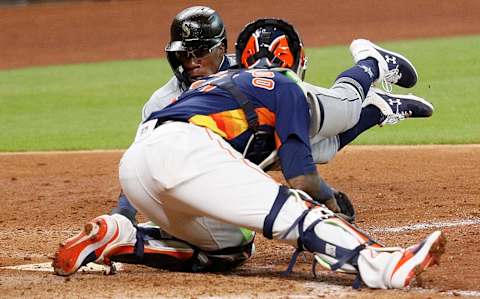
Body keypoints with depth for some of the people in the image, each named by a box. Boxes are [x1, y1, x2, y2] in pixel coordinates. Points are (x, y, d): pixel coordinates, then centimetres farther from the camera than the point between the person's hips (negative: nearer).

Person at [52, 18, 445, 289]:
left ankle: (118, 237, 5)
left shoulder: (212, 81, 39)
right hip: (187, 150, -7)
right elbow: (301, 176, 8)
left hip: (133, 162, 7)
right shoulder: (285, 86, 19)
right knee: (295, 210, -17)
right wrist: (335, 204, 22)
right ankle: (376, 262, -42)